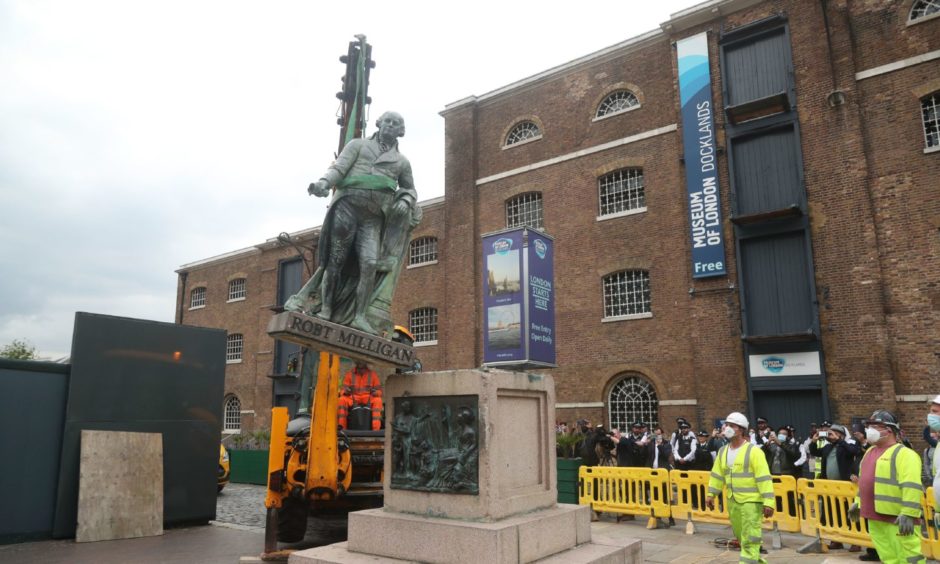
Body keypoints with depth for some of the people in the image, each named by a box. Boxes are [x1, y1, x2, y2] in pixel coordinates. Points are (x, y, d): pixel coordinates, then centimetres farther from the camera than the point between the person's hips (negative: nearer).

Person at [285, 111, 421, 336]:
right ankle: (324, 310, 3)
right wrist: (323, 183, -19)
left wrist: (406, 200, 6)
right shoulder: (358, 145, 15)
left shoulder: (402, 162, 22)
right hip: (347, 206, -1)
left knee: (370, 263, -15)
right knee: (335, 260, -3)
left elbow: (410, 189, 31)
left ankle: (360, 316, -13)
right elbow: (338, 168, 2)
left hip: (373, 218, 2)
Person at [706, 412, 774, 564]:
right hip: (732, 501, 7)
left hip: (751, 501, -7)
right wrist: (711, 494, 12)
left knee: (749, 540, -4)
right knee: (741, 537, 19)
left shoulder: (753, 451, -14)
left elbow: (764, 478, -17)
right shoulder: (723, 451, 7)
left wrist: (768, 502, -21)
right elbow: (717, 474, 15)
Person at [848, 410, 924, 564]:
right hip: (875, 517, 9)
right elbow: (865, 481, 26)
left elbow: (911, 487, -20)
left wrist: (908, 514, -25)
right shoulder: (870, 451, 17)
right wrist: (858, 502, 25)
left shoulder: (904, 454, -12)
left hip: (897, 518, -9)